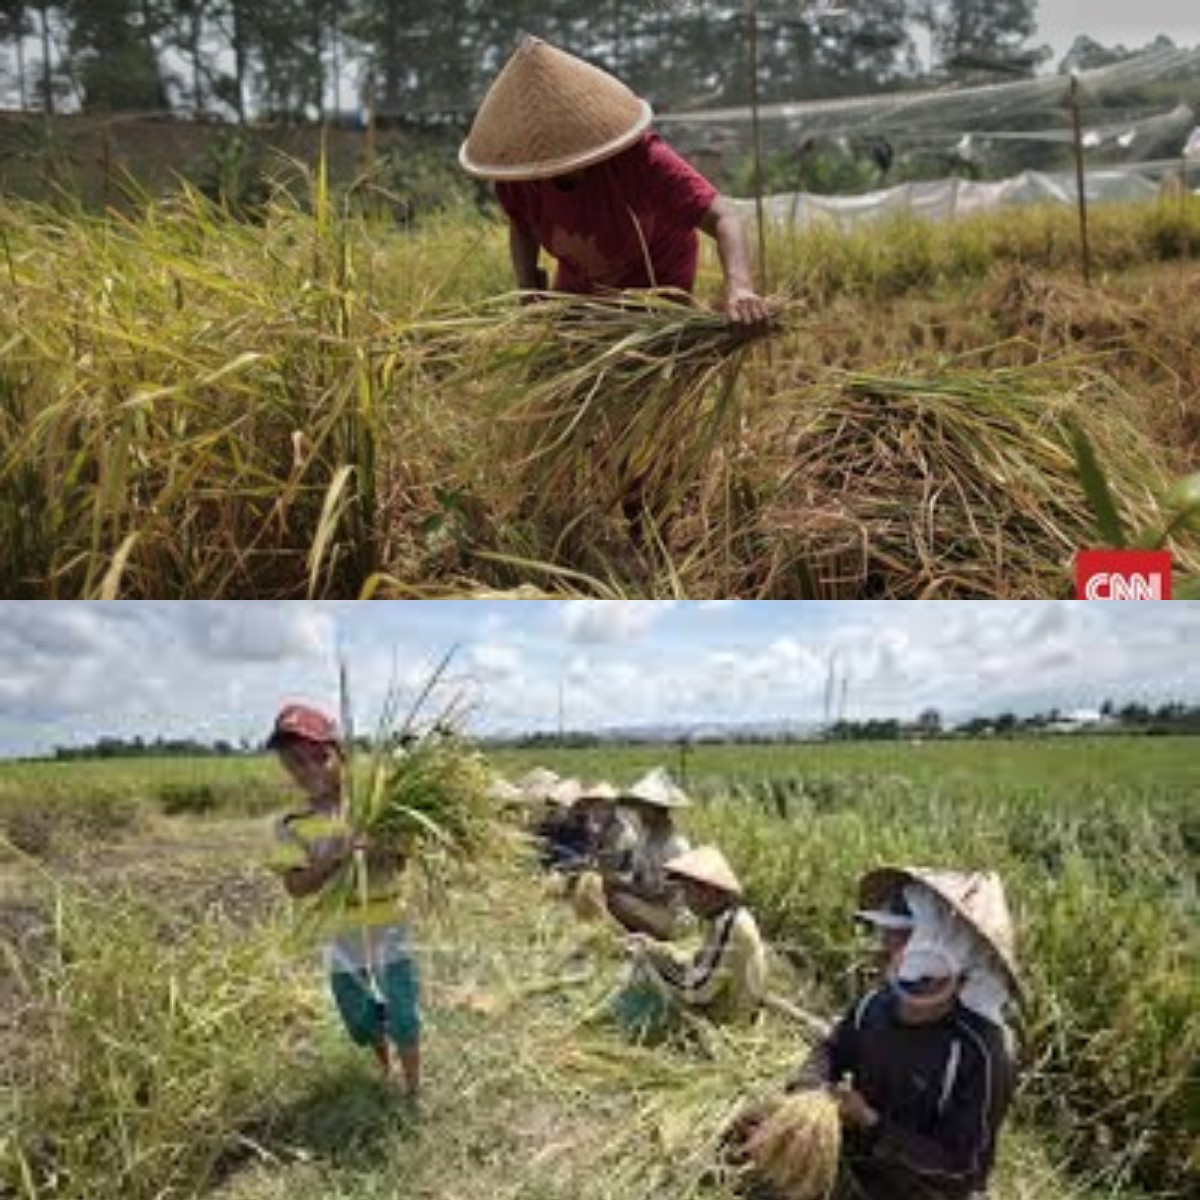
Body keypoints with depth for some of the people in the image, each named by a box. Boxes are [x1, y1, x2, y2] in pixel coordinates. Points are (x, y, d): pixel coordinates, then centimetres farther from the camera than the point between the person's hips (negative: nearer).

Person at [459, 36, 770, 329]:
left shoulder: (640, 157, -37)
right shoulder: (515, 173, -25)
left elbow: (723, 217, -43)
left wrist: (739, 286, -62)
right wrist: (527, 289, -20)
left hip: (658, 278, -4)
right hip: (579, 283, 4)